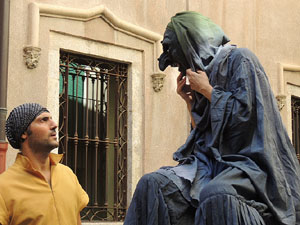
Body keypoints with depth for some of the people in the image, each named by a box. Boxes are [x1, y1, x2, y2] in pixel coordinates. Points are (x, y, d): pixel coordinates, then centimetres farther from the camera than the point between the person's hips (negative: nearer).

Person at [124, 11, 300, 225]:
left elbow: (245, 113, -14)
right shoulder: (208, 71, 21)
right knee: (152, 184, -19)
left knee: (215, 195, -41)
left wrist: (206, 90, -4)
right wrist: (190, 100, 13)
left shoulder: (240, 59, -1)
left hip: (248, 159, -7)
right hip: (215, 160, 7)